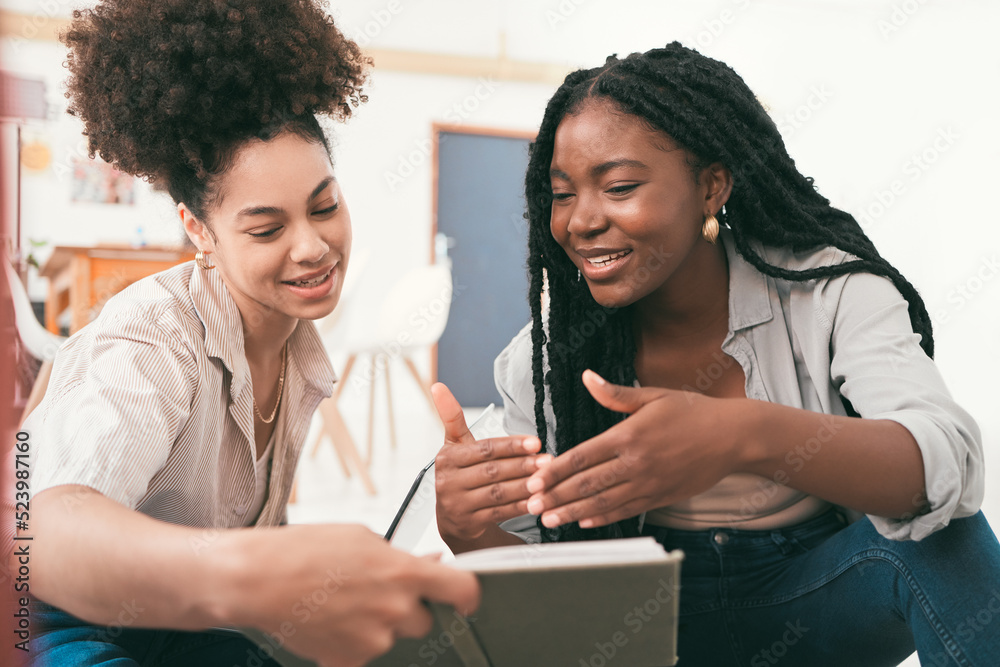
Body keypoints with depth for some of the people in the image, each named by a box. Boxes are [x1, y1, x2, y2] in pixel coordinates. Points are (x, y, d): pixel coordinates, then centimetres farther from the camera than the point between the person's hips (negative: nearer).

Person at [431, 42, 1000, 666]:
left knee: (934, 529, -30)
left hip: (823, 595, 0)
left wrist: (749, 436, -53)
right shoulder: (543, 358, -11)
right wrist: (471, 531, -34)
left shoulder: (826, 291, -16)